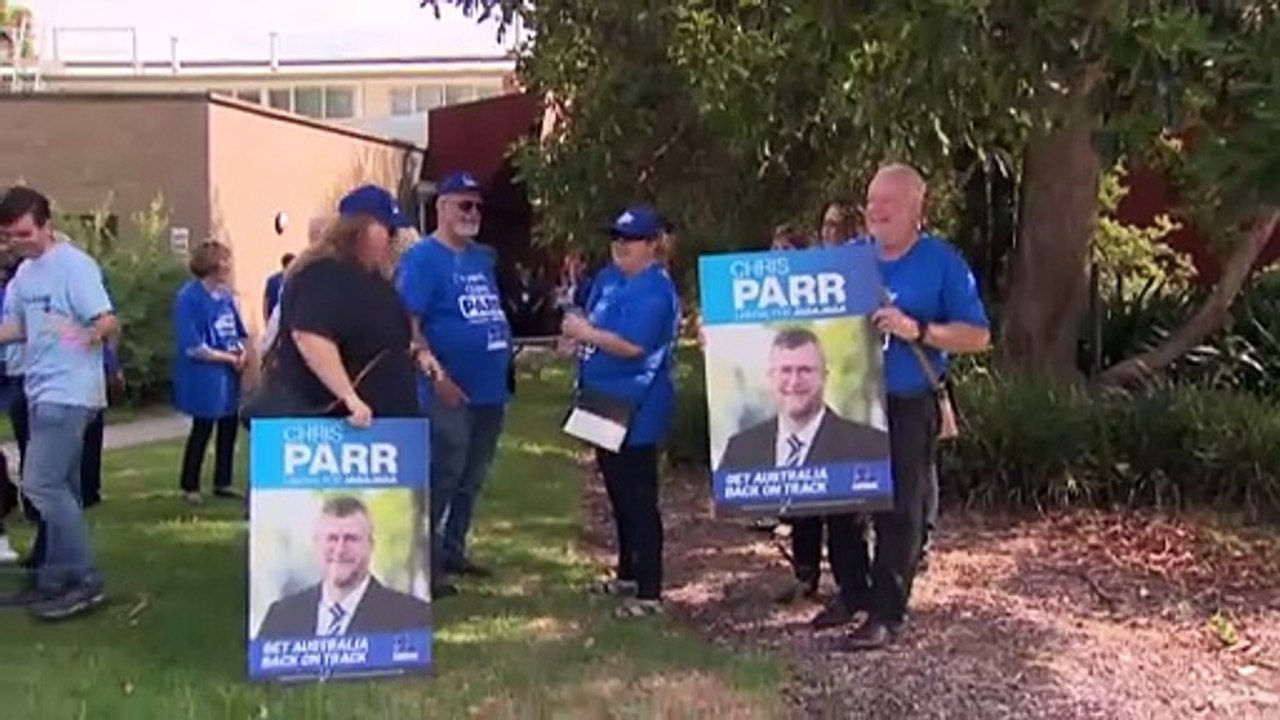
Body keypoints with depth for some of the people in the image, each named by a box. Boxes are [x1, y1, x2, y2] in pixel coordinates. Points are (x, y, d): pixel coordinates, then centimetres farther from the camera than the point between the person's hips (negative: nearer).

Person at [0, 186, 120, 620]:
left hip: (68, 394, -9)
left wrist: (91, 333, -42)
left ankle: (85, 580, -7)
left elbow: (111, 323, -20)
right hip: (42, 393, 9)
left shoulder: (75, 266, -14)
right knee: (58, 488, 13)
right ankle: (59, 579, 20)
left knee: (41, 484, -14)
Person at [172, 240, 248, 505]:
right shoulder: (189, 297, -14)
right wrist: (229, 358, -14)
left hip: (229, 374, 6)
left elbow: (241, 333, 14)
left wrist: (243, 353, -7)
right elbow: (193, 347, -18)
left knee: (229, 426, 9)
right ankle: (189, 486, 16)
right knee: (202, 429, 1)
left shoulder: (226, 295, 6)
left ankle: (223, 483, 23)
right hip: (204, 377, -6)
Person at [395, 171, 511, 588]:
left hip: (491, 390, 8)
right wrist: (437, 375, -21)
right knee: (441, 478, -3)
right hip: (450, 393, -8)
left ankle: (453, 551, 28)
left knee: (471, 480, 16)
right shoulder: (422, 259, -10)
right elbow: (407, 325, -17)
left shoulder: (483, 258, 13)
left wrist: (506, 364, 14)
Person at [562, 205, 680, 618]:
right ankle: (628, 574, 32)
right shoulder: (608, 279, 12)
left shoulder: (655, 289, -17)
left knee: (638, 498, -6)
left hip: (637, 410, -10)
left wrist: (586, 332, -17)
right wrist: (578, 329, -1)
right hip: (606, 403, 10)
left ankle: (649, 592, -1)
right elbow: (594, 326, 21)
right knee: (618, 492, 19)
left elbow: (632, 345, -26)